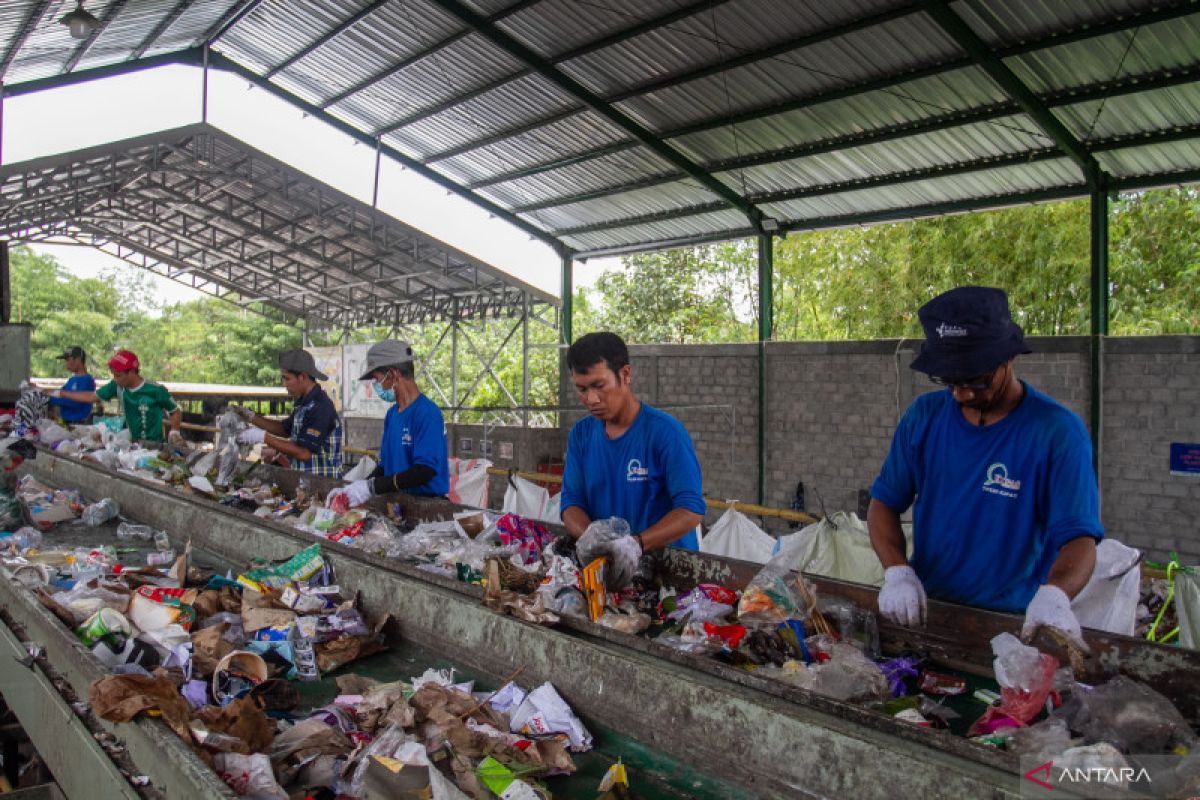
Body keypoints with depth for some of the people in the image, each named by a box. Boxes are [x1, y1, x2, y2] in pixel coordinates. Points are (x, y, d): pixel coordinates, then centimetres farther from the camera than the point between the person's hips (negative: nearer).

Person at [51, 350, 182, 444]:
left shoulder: (155, 390, -16)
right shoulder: (117, 386, -2)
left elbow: (176, 412, -7)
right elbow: (92, 397, 12)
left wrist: (174, 431, -23)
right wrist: (61, 393, 14)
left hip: (154, 445, -5)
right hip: (132, 442, 5)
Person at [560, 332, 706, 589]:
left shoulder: (665, 431, -9)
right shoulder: (580, 434, 7)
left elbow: (691, 509, -14)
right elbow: (571, 502, 5)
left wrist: (636, 544, -27)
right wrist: (588, 535, -17)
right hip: (604, 566, 5)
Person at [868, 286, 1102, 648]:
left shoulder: (1058, 431, -8)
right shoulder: (924, 415, 3)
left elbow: (1078, 536, -11)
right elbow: (884, 502, 6)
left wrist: (1054, 594, -32)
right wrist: (897, 571, -12)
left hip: (1014, 624, -3)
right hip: (920, 612, 3)